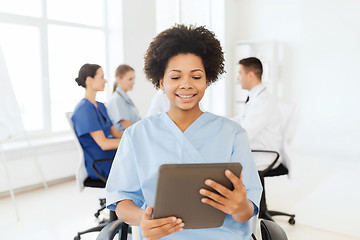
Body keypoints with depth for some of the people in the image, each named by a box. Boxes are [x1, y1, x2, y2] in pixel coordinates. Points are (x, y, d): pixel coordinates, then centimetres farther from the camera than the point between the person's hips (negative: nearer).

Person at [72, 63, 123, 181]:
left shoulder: (100, 106, 15)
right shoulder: (84, 109, -15)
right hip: (98, 166, -9)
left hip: (110, 156, 9)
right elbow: (103, 143, -20)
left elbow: (116, 133, 13)